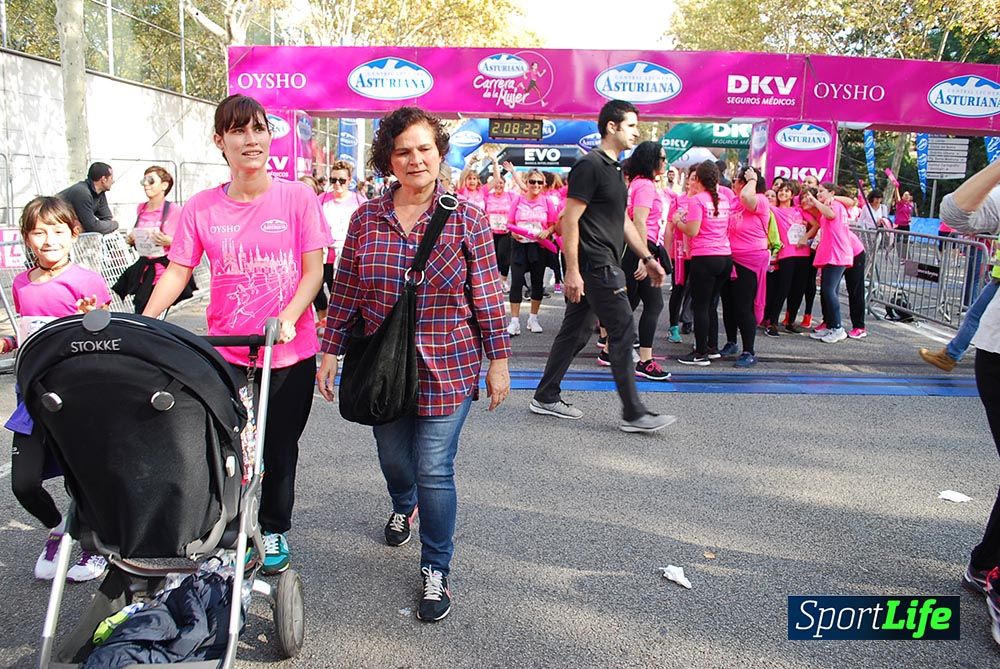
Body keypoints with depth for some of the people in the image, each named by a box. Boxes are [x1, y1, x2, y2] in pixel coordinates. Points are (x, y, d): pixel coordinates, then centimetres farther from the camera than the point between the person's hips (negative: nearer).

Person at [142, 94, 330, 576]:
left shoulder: (297, 198, -5)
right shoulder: (201, 208, 0)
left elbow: (313, 271, -7)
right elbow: (177, 271, 1)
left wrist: (287, 319, -21)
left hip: (290, 354, -1)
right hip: (226, 355, 1)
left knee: (279, 449, 14)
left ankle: (274, 529, 35)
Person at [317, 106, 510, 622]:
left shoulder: (467, 219, -6)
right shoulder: (366, 218, 0)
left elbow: (487, 296, -4)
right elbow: (344, 291, 5)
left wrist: (498, 361, -3)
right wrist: (330, 351, 5)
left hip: (447, 368, -3)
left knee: (434, 472, 1)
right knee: (393, 459, 21)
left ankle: (436, 569, 21)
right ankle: (403, 506, 56)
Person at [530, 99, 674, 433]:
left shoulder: (614, 169, 18)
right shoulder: (590, 165, -12)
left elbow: (623, 221, 23)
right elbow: (570, 220, -17)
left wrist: (647, 258, 20)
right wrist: (572, 270, -21)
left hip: (603, 265, 10)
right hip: (595, 265, -10)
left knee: (575, 332, 13)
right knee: (623, 332, -7)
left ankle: (545, 398, 22)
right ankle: (633, 414, -1)